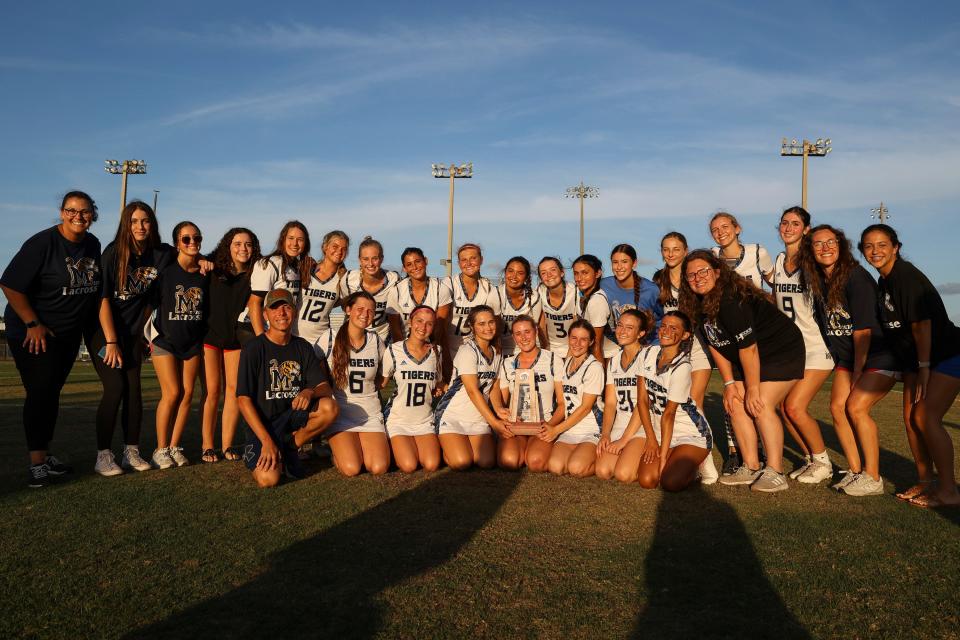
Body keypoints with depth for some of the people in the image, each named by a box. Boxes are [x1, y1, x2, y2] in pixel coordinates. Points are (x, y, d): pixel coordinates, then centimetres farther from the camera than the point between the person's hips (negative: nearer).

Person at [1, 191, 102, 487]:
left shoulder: (93, 245, 4)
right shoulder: (42, 243, -16)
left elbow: (94, 287, 16)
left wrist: (90, 328, 13)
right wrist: (33, 324, -18)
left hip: (69, 334, 7)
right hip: (32, 332, -6)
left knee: (52, 393, 14)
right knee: (40, 393, -8)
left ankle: (45, 453, 24)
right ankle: (37, 463, -2)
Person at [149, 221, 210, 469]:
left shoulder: (205, 272, 2)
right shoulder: (166, 270, -9)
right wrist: (155, 336, -5)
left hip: (193, 342, 4)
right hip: (165, 340, -4)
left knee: (188, 393, 2)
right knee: (172, 393, -9)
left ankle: (174, 447, 14)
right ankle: (161, 449, 5)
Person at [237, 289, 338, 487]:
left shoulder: (302, 347, 5)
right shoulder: (253, 348, -9)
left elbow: (325, 388, -1)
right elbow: (243, 399, -12)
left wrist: (310, 392, -27)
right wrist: (267, 441, -19)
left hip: (294, 415, 4)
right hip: (262, 423, -4)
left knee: (330, 407, -26)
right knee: (269, 478, -26)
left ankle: (290, 448, -1)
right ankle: (254, 455, 10)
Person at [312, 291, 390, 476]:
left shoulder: (376, 341, 4)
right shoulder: (329, 338, -5)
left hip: (370, 414, 2)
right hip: (339, 412, -2)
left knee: (379, 468, -18)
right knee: (351, 468, -20)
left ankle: (364, 446, 14)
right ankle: (337, 451, 13)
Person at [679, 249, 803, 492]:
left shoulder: (732, 301, -30)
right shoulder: (700, 306, -2)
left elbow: (748, 347, -28)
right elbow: (716, 346, 4)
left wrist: (753, 389, -21)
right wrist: (729, 383, -1)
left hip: (783, 351, -9)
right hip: (746, 360, 9)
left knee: (760, 405, -19)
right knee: (735, 404, -1)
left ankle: (775, 473, -10)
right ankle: (751, 468, 7)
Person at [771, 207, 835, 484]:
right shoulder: (778, 260, 11)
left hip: (817, 345, -6)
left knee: (795, 407, -12)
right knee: (783, 406, -2)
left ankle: (823, 462, 9)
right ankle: (810, 458, 19)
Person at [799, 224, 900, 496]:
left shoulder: (855, 276, -20)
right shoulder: (818, 282, 2)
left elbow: (863, 330, -21)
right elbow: (826, 326, 10)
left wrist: (857, 374, -16)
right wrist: (844, 369, 8)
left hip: (879, 355, -7)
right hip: (848, 357, 7)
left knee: (856, 407, -17)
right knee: (837, 406, -4)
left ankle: (873, 478, -5)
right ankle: (855, 471, 9)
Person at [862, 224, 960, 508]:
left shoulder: (906, 276, -20)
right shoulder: (883, 282, 7)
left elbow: (921, 323, -23)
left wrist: (924, 367, -21)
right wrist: (916, 367, 12)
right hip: (915, 359, 9)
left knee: (926, 418, -15)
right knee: (911, 418, 7)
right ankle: (925, 481, 20)